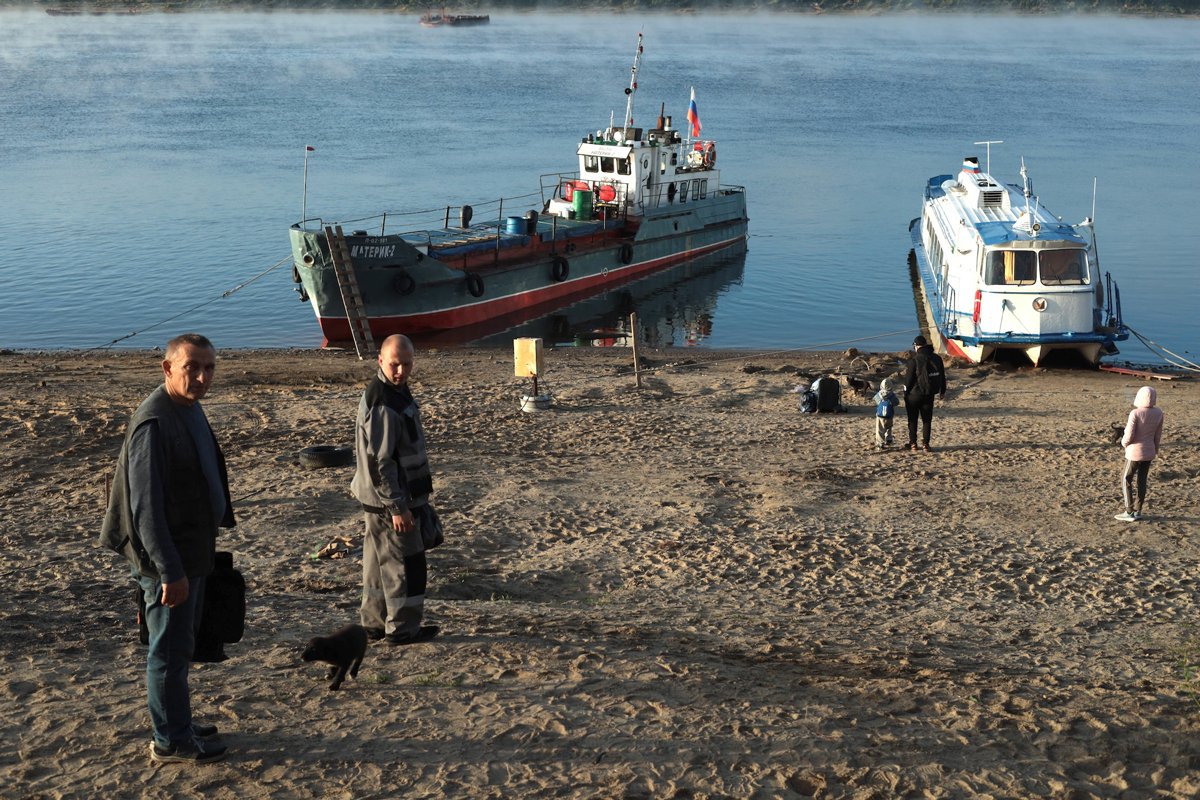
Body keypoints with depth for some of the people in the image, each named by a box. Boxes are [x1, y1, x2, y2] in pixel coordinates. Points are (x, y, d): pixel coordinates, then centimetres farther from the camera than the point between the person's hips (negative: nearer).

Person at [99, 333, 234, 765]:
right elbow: (145, 505, -25)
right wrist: (170, 571, -24)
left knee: (181, 644, 21)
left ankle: (177, 723, 35)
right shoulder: (154, 423, -23)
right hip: (168, 558, -10)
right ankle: (171, 741, 15)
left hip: (192, 551, 10)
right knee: (170, 649, 2)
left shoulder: (190, 410, 8)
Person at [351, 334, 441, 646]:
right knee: (405, 563, 0)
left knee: (379, 562, 17)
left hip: (380, 501, 10)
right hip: (389, 501, -10)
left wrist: (411, 499, 24)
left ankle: (374, 623, 27)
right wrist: (397, 506, -22)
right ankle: (402, 628, 10)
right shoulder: (382, 404, -23)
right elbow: (379, 462, -24)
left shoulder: (397, 390, 9)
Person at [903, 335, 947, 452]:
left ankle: (913, 443, 11)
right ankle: (925, 444, 7)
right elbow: (942, 376, 11)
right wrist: (942, 391, 22)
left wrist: (906, 392, 1)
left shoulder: (914, 360, -17)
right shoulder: (937, 359, 1)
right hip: (929, 395, 4)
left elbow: (908, 378, -13)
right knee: (927, 420, 10)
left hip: (914, 394, -4)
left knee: (912, 420, 9)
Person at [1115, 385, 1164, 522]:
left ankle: (1129, 512, 3)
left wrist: (1124, 442, 2)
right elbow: (1158, 435, 4)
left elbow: (1129, 435, -21)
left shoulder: (1135, 413, -22)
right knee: (1142, 481, 14)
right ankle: (1138, 511, 18)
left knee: (1126, 480, 6)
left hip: (1135, 453, -6)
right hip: (1149, 452, 6)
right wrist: (1155, 450, 17)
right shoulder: (1158, 413, -5)